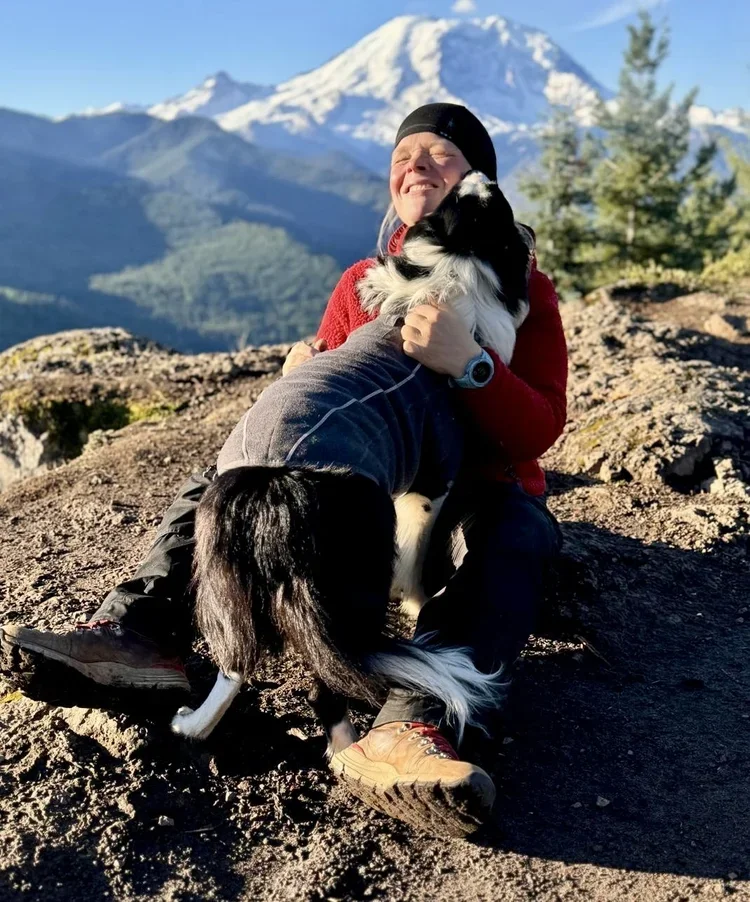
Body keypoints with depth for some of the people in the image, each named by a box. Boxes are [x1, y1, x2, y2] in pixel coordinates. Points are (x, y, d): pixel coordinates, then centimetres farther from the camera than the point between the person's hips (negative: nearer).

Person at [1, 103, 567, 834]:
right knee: (219, 484, -9)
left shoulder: (525, 290, -4)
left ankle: (410, 728, -58)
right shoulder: (361, 283, 10)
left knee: (514, 530, -38)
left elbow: (539, 431, -17)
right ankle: (137, 632, -33)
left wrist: (467, 363, -37)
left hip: (473, 499, -4)